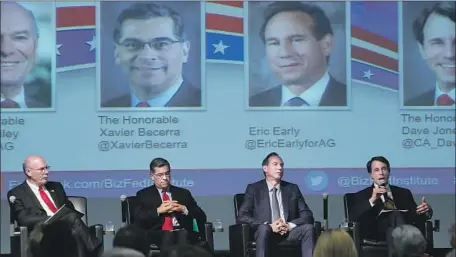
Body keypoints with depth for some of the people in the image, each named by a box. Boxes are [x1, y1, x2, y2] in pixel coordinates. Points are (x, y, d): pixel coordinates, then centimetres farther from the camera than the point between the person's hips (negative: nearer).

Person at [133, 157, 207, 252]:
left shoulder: (183, 193, 23)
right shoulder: (143, 194, 18)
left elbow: (202, 217, 15)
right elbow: (138, 219, 2)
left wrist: (184, 209, -2)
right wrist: (158, 210, -8)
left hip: (182, 233, 2)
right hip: (157, 235, -2)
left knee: (183, 234, -35)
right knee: (167, 236, -37)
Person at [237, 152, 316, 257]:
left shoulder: (292, 189, 15)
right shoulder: (254, 189, 7)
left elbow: (307, 215, 8)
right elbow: (242, 216, -4)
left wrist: (290, 225, -13)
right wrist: (269, 226, -17)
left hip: (289, 232, 3)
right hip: (265, 233, -3)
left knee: (308, 228, -26)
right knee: (264, 228, -36)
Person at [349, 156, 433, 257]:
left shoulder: (403, 193, 26)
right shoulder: (362, 195, 17)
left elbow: (416, 217, 16)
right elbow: (353, 217, -1)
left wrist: (425, 210, -8)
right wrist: (372, 200, -13)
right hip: (376, 232, -2)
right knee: (396, 214, -33)